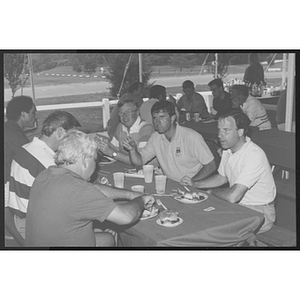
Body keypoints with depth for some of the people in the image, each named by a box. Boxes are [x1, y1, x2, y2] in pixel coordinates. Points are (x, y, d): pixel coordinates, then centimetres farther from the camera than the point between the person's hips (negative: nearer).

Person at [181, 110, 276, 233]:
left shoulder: (254, 155, -28)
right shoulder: (228, 149, 1)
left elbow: (233, 196, -33)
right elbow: (222, 177, 18)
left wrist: (212, 191, -12)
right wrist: (195, 184, 4)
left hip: (259, 211, -8)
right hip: (237, 204, 8)